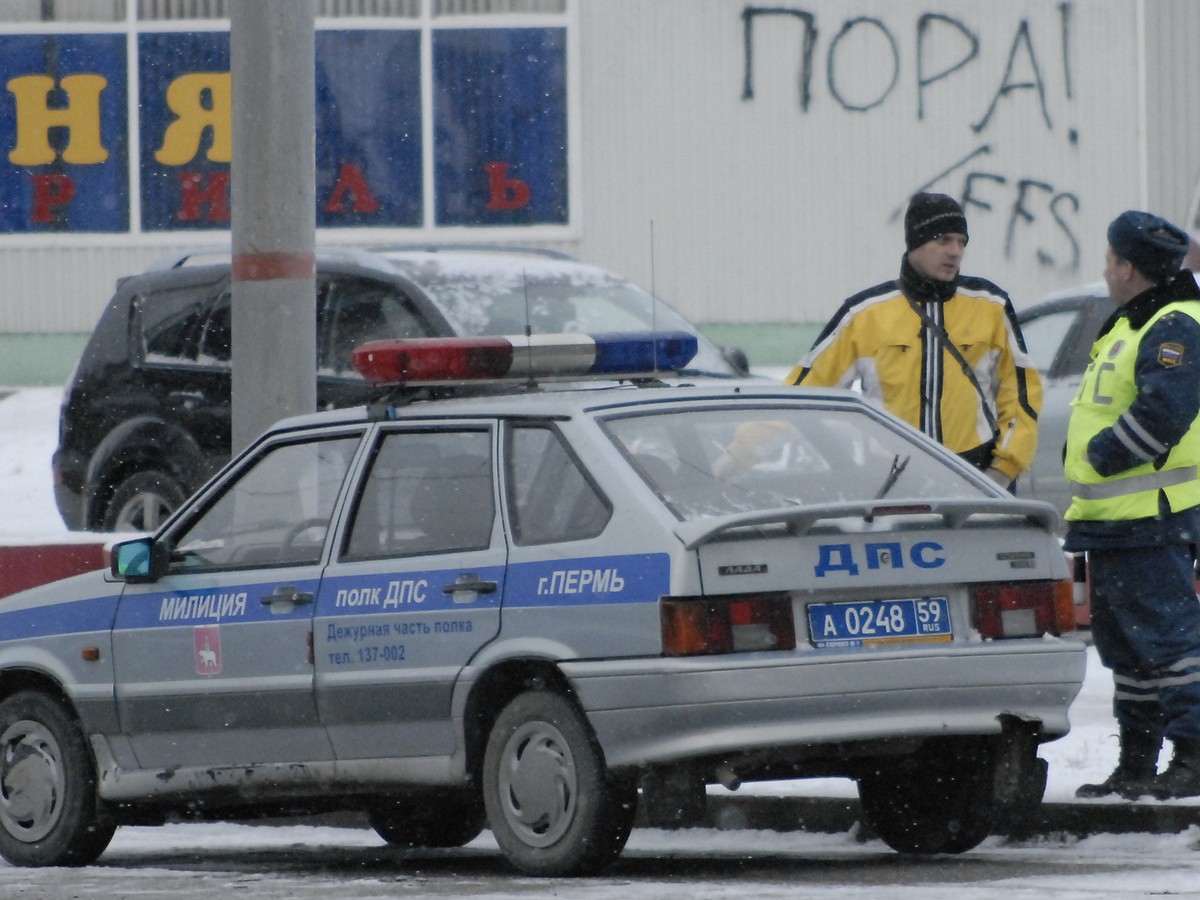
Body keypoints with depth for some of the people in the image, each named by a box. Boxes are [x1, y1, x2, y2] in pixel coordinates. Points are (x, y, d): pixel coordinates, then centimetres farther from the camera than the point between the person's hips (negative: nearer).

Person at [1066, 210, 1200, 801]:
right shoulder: (1129, 326, 20)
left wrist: (1100, 457, -16)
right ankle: (1136, 765, 19)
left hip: (1151, 521, -11)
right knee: (1125, 643, 14)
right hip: (1113, 519, 11)